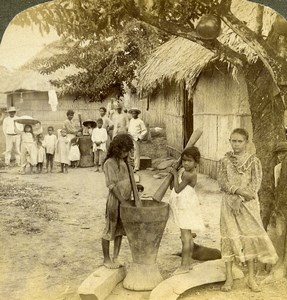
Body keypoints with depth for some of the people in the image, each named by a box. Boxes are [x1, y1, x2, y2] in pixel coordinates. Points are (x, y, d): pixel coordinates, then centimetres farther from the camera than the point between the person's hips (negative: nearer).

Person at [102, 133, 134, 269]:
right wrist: (122, 201, -21)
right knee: (109, 230, 6)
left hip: (125, 200, 8)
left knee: (120, 230, 13)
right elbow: (112, 185, -19)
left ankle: (115, 258, 24)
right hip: (115, 201, -7)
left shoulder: (124, 161, 9)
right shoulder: (109, 163, -14)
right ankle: (106, 259, 19)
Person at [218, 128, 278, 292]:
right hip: (229, 203, 1)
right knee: (230, 237, 1)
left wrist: (240, 199, -18)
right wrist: (239, 190, -19)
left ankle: (251, 277, 14)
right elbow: (222, 182, -4)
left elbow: (256, 183, -8)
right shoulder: (225, 161, 4)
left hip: (248, 203, -1)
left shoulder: (254, 160, 0)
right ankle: (229, 277, 10)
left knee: (250, 237, 2)